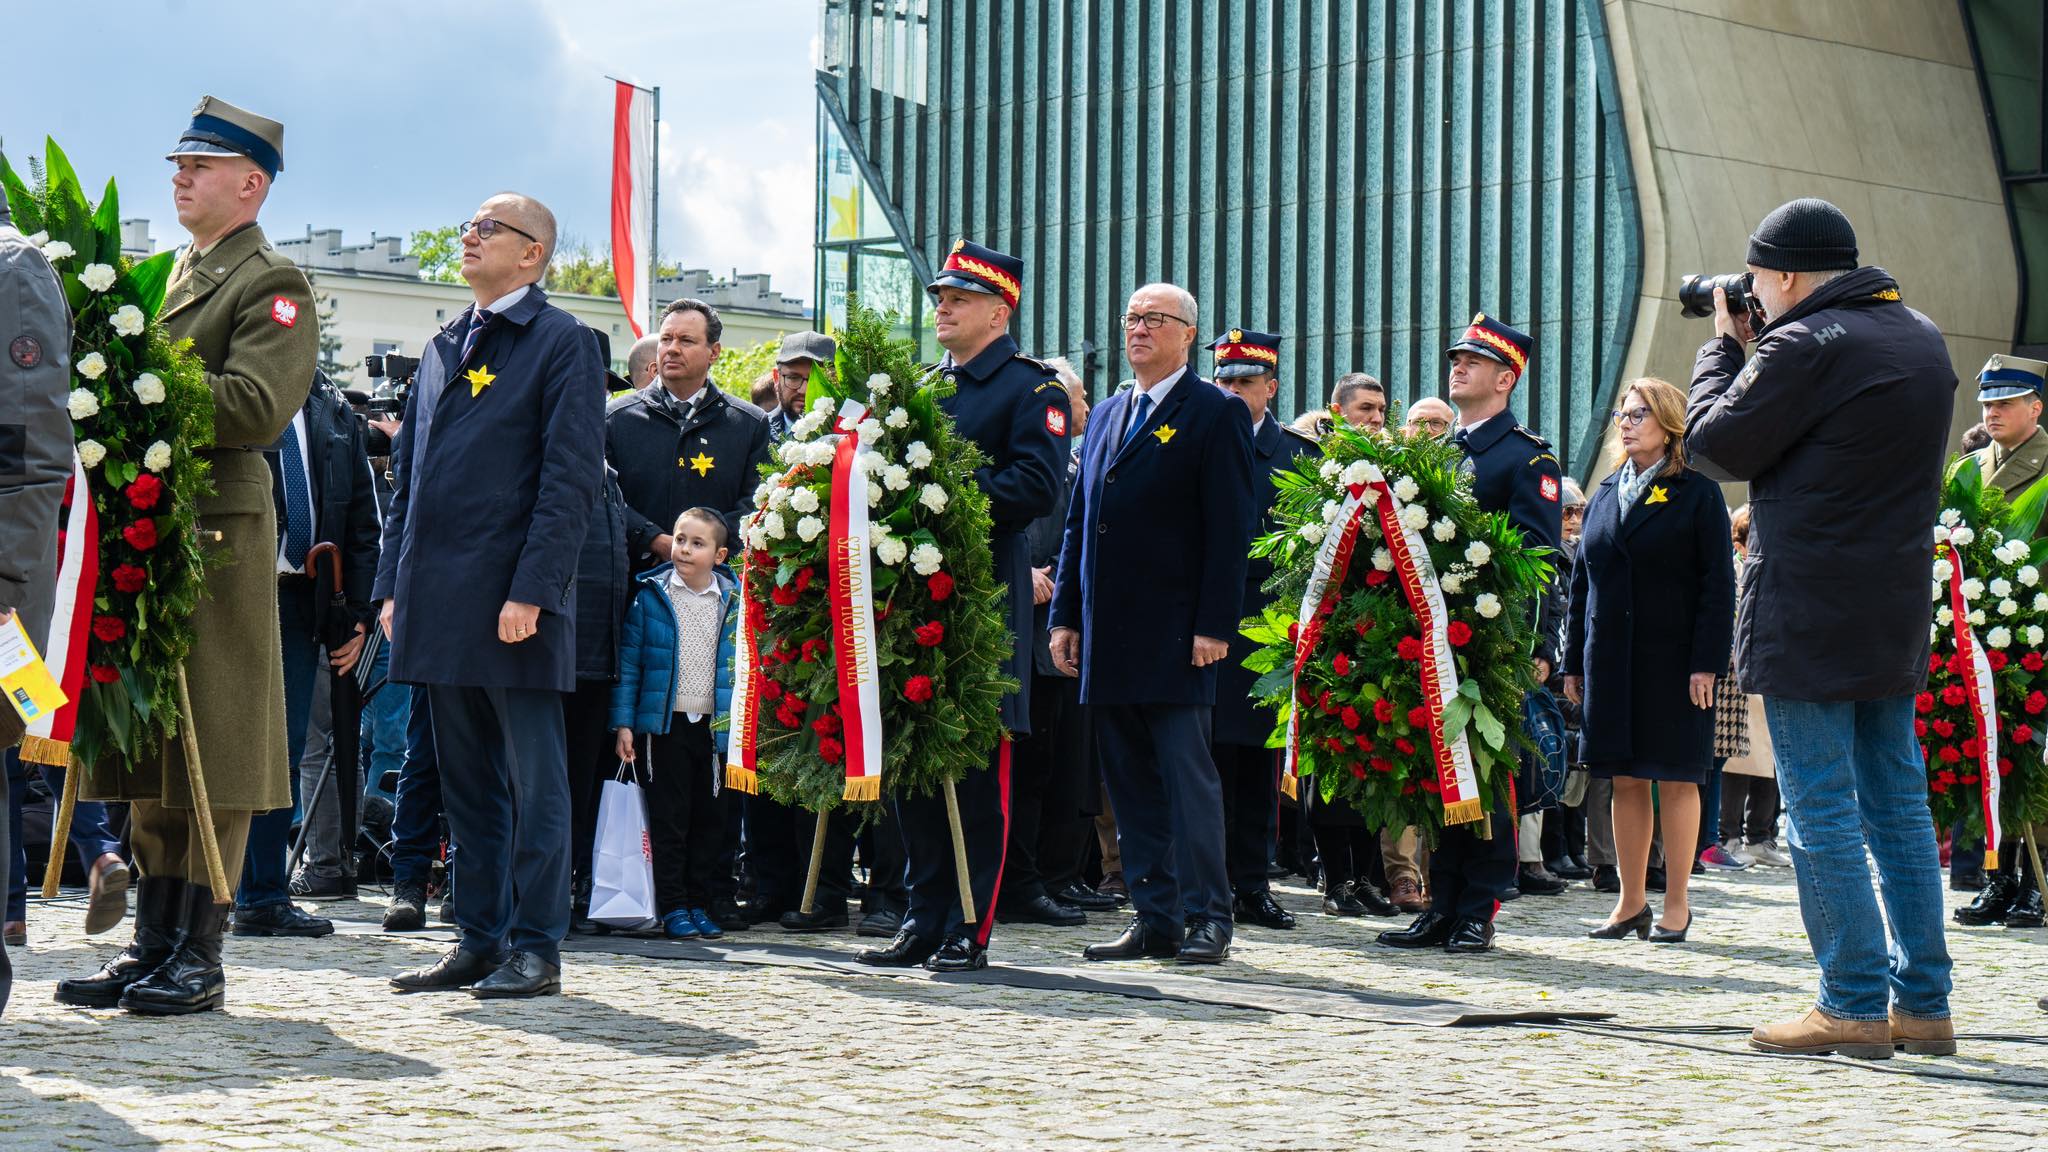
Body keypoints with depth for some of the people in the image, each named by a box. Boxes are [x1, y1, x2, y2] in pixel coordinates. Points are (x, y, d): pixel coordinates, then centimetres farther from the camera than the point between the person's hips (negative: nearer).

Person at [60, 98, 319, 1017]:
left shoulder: (273, 285, -4)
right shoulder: (171, 279, 22)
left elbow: (254, 408, -17)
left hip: (221, 530, -8)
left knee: (213, 745, -4)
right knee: (150, 744, 9)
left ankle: (199, 955, -1)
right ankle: (152, 945, 14)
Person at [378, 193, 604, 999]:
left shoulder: (562, 344, -4)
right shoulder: (445, 347, 18)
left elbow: (571, 479, -10)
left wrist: (531, 591, -17)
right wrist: (395, 585, 12)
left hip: (513, 603, -7)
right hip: (442, 601, 7)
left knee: (532, 780, -2)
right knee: (466, 781, 11)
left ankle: (536, 949, 2)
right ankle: (479, 941, 16)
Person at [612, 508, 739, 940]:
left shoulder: (732, 602, 4)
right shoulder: (652, 596, -2)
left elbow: (738, 667, 9)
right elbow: (628, 661, 0)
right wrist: (623, 722, -6)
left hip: (714, 726, 2)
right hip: (665, 725, -2)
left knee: (708, 819, 7)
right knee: (669, 817, -1)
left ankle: (698, 903, 15)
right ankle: (673, 907, 4)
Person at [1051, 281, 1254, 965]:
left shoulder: (1216, 415, -2)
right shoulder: (1109, 415, 18)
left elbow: (1231, 529, -9)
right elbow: (1078, 521, 20)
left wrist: (1214, 626, -15)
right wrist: (1065, 616, 13)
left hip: (1175, 637, -7)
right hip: (1108, 636, 7)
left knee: (1187, 776, -6)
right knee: (1129, 781, 7)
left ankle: (1206, 918, -1)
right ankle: (1154, 919, 11)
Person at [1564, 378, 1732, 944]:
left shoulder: (1697, 495, -2)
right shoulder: (1605, 495, 13)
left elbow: (1718, 585, -6)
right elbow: (1582, 582, 15)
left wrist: (1706, 663, -14)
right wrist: (1573, 661, 10)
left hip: (1672, 660, -5)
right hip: (1610, 659, 5)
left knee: (1675, 780, 0)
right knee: (1626, 780, 7)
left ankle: (1676, 905, 8)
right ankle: (1631, 902, 13)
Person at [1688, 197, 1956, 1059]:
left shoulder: (1805, 346, -15)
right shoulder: (1923, 341, 13)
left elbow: (1715, 446, -7)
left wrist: (1724, 346, 7)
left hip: (1809, 616, -8)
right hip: (1896, 617, 8)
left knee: (1821, 811, -4)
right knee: (1898, 807, 11)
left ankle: (1854, 1007, -4)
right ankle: (1922, 1003, 12)